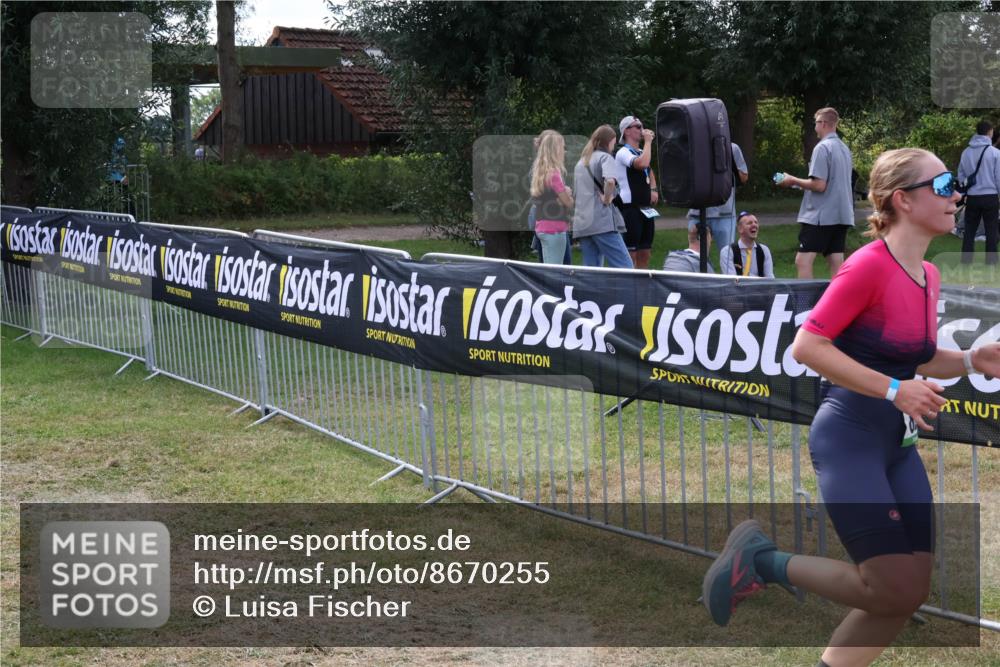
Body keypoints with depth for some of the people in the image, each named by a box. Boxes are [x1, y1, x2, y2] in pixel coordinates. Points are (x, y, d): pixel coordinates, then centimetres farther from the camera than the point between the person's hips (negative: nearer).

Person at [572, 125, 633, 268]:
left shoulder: (581, 162, 22)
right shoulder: (605, 157, -1)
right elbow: (610, 181, -22)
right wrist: (607, 198, -6)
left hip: (582, 223, 7)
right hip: (602, 222, -7)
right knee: (624, 267, -9)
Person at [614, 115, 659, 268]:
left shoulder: (641, 153, 18)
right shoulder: (623, 153, -10)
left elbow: (649, 172, 36)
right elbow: (642, 164, -30)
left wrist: (653, 190, 16)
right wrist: (648, 141, -17)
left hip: (646, 208, 9)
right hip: (630, 208, -9)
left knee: (645, 253, 10)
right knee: (629, 254, -9)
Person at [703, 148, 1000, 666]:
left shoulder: (928, 275, 8)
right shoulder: (869, 265, -17)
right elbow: (807, 346, -20)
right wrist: (893, 390, -22)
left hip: (896, 444, 9)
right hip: (849, 440, -9)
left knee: (910, 591, 6)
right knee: (895, 590, -10)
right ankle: (759, 559, 7)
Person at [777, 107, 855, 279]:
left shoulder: (822, 148, -12)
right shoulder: (844, 148, 13)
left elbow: (819, 185, -18)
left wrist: (793, 181, -5)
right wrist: (800, 184, 24)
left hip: (821, 215, -8)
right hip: (842, 214, 8)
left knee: (803, 261, -9)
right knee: (837, 265, 7)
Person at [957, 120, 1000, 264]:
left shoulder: (966, 152, 4)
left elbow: (961, 176, 10)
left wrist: (962, 194, 19)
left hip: (972, 197, 3)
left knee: (969, 232, 10)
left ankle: (965, 261, 8)